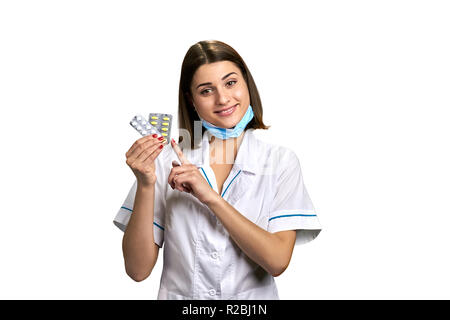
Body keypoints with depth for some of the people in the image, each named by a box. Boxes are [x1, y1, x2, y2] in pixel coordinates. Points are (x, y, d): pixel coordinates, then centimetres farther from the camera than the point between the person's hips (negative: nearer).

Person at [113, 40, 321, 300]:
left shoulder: (281, 161, 0)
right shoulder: (166, 160, -2)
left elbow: (277, 261, -10)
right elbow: (138, 270, -5)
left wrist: (211, 198, -16)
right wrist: (145, 185, -16)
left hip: (253, 302, 0)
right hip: (180, 293, 0)